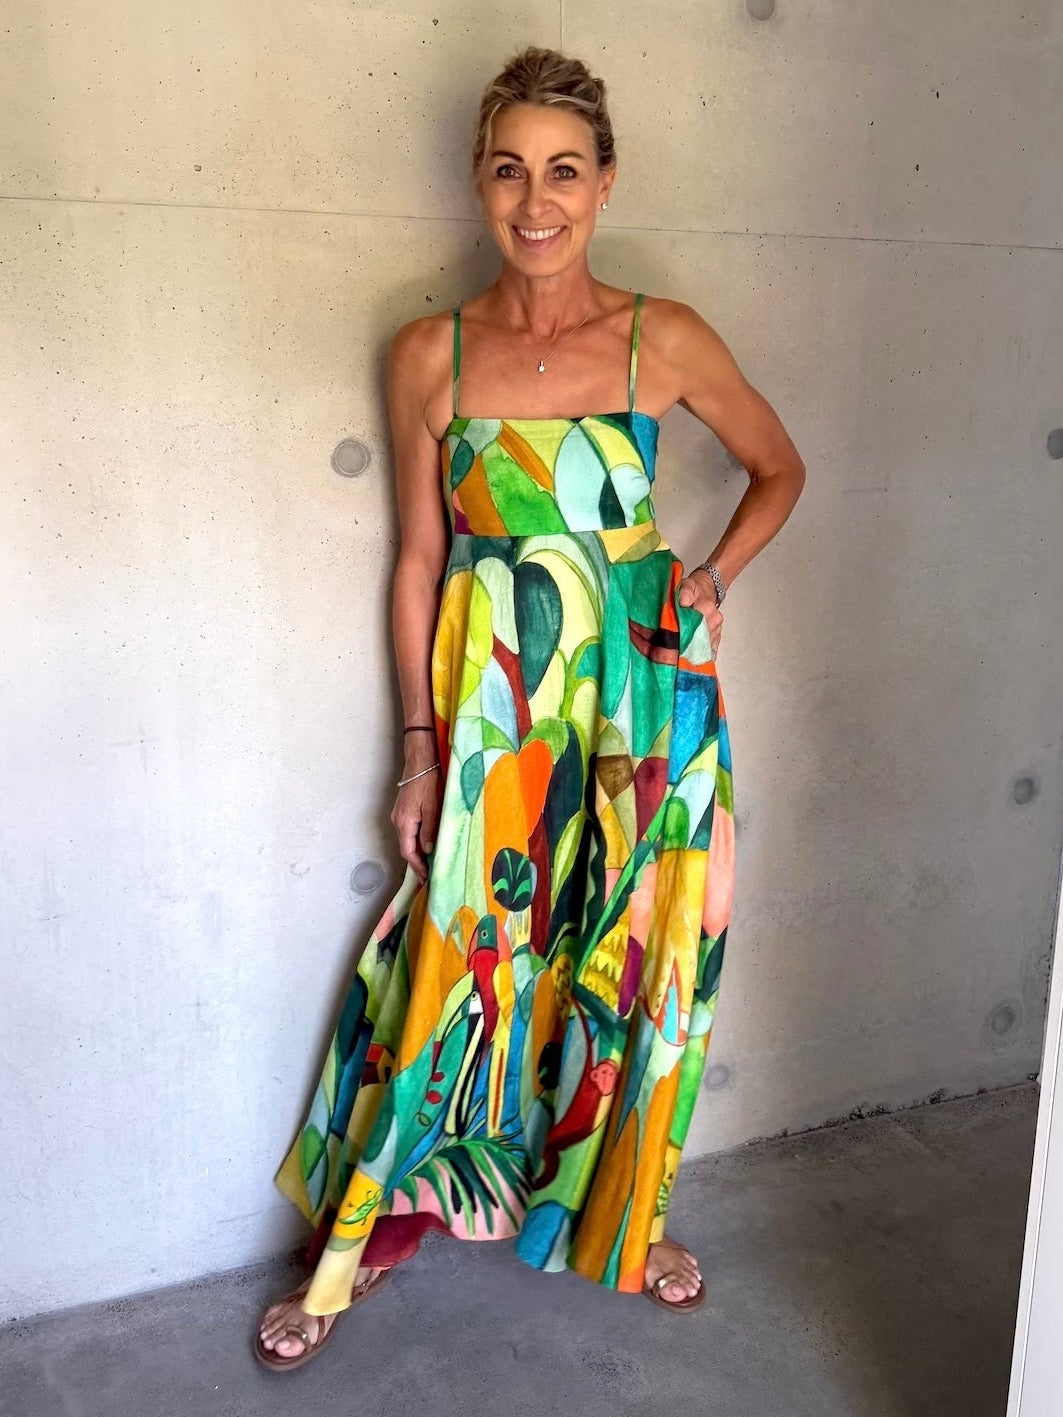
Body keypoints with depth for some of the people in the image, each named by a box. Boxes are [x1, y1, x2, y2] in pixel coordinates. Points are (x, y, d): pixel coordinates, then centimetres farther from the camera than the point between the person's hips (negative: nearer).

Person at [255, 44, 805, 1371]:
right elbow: (420, 558, 2)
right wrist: (421, 746, 1)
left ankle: (629, 1208, 37)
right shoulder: (428, 356, -2)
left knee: (636, 956, 11)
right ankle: (357, 1241, 28)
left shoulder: (664, 339, -3)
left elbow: (779, 469, 12)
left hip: (640, 698, 1)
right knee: (452, 961, 7)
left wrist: (715, 575, -4)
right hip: (489, 710, 0)